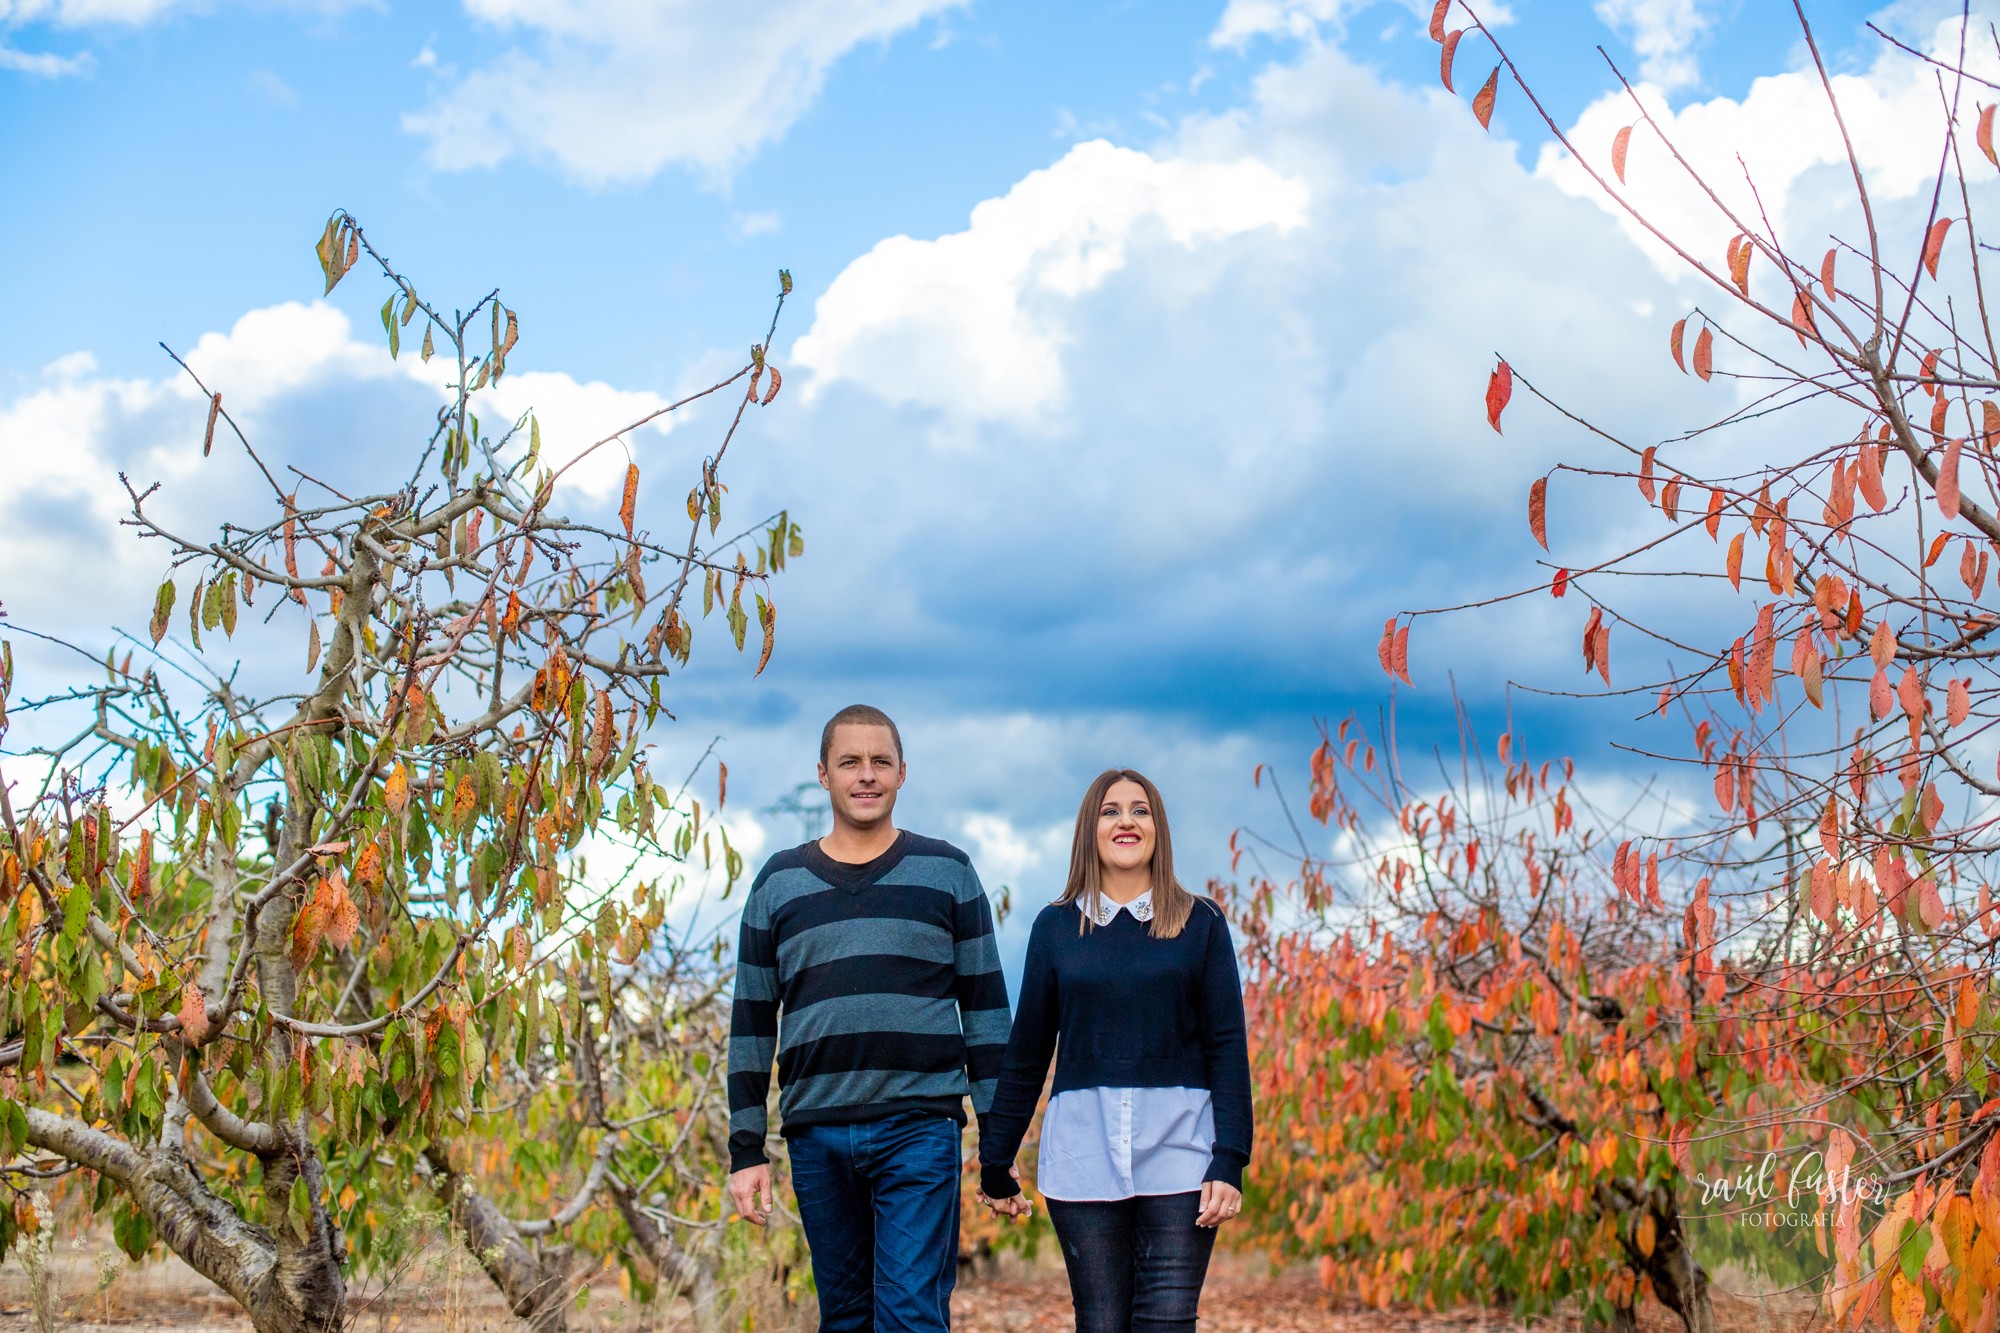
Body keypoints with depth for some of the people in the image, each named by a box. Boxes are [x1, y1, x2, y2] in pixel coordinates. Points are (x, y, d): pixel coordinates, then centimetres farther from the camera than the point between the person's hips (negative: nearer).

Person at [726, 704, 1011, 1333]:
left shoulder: (947, 872, 7)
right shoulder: (778, 882, 11)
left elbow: (985, 1005, 7)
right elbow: (751, 1024, 13)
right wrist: (746, 1150, 7)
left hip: (919, 1127, -2)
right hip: (816, 1135, 3)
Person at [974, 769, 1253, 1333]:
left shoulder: (1200, 923, 5)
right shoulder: (1056, 926, 8)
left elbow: (1228, 1047, 1)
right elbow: (1027, 1051, 12)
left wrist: (1230, 1160, -8)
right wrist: (996, 1159, 12)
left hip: (1178, 1151, -1)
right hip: (1084, 1152, 1)